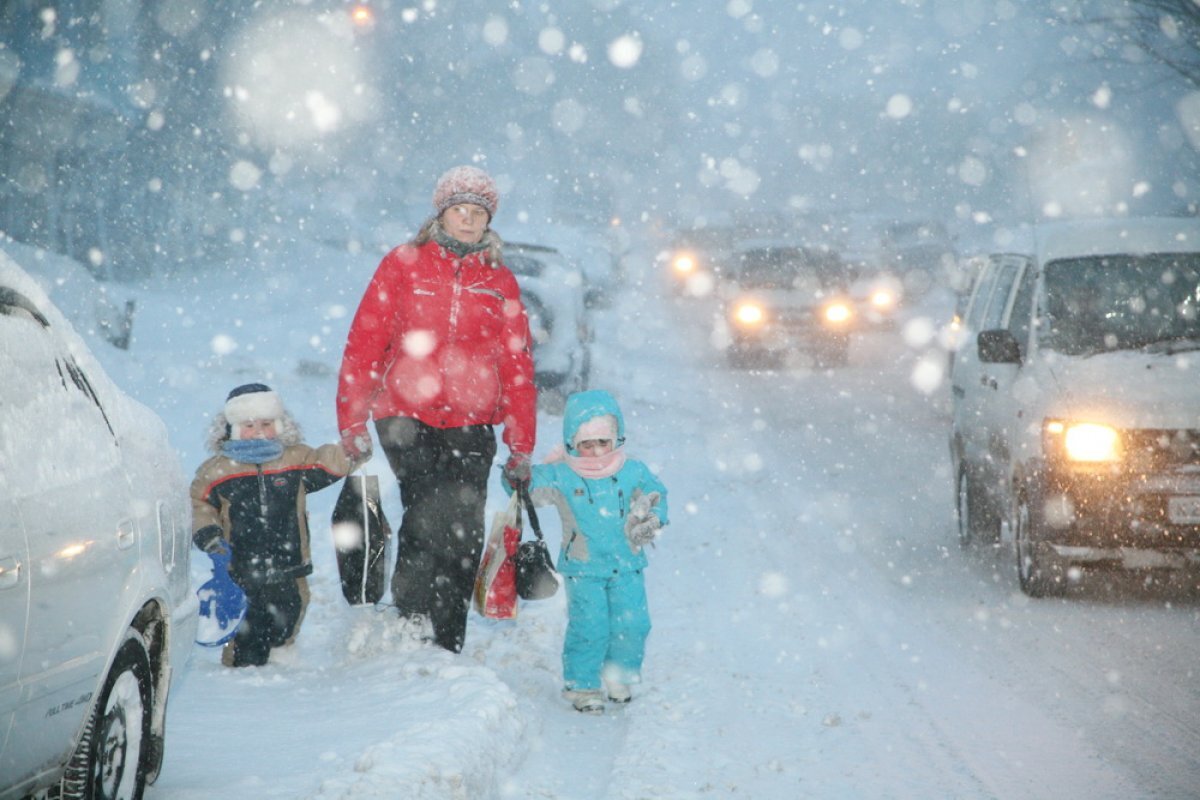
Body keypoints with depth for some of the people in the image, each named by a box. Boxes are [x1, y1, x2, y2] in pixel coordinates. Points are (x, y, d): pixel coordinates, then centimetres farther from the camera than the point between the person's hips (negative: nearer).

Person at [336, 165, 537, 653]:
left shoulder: (500, 282, 14)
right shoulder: (403, 266, 7)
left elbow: (517, 364, 14)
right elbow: (364, 343, 4)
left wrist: (521, 445, 10)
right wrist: (352, 421, -2)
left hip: (471, 425, 3)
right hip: (406, 416, -3)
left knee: (465, 535, -2)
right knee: (430, 512, -21)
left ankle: (447, 648, 8)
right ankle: (408, 622, -8)